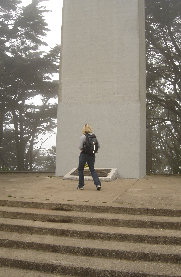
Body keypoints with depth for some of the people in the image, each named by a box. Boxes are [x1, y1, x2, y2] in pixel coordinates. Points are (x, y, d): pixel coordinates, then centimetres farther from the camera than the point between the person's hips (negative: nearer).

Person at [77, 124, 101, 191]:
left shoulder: (83, 137, -14)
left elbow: (80, 147, -17)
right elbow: (98, 146, 3)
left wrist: (81, 149, 4)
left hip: (84, 154, -4)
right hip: (92, 155, 4)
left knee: (80, 169, 13)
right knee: (92, 169, 11)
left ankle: (81, 185, 15)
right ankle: (98, 184, -6)